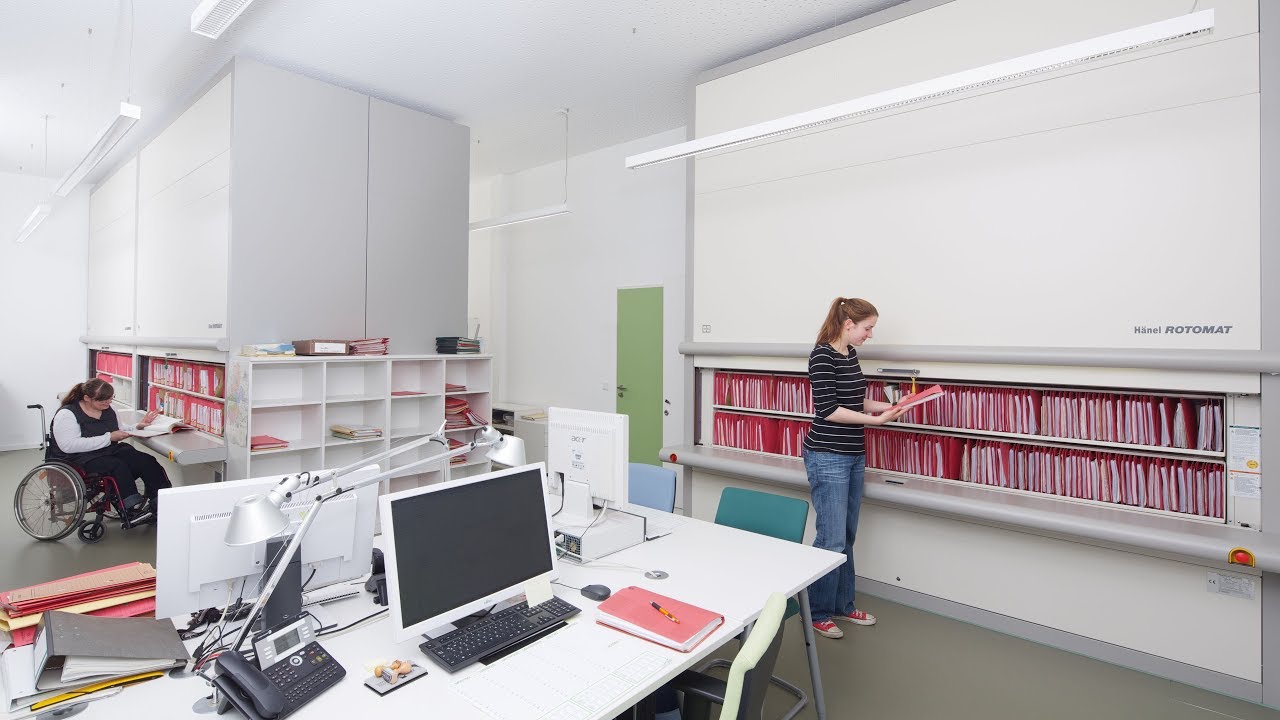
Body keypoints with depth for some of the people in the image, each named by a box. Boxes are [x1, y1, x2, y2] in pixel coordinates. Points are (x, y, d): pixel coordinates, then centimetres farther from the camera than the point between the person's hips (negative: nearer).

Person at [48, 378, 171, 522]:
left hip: (110, 451, 6)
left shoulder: (108, 409, 13)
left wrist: (138, 426, 3)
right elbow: (69, 446, -20)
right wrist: (109, 438, -21)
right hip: (77, 458, -6)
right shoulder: (66, 414, -8)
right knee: (118, 466, -36)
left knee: (147, 461, -23)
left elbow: (121, 430, 25)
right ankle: (133, 509, -36)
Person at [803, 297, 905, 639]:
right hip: (827, 457, -9)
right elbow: (828, 409, -19)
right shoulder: (822, 355, -15)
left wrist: (885, 406, 6)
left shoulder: (850, 354, 10)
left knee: (847, 537, 16)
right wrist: (874, 420, -18)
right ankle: (816, 613, 14)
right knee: (832, 539, -2)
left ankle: (842, 605, 30)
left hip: (853, 456, 9)